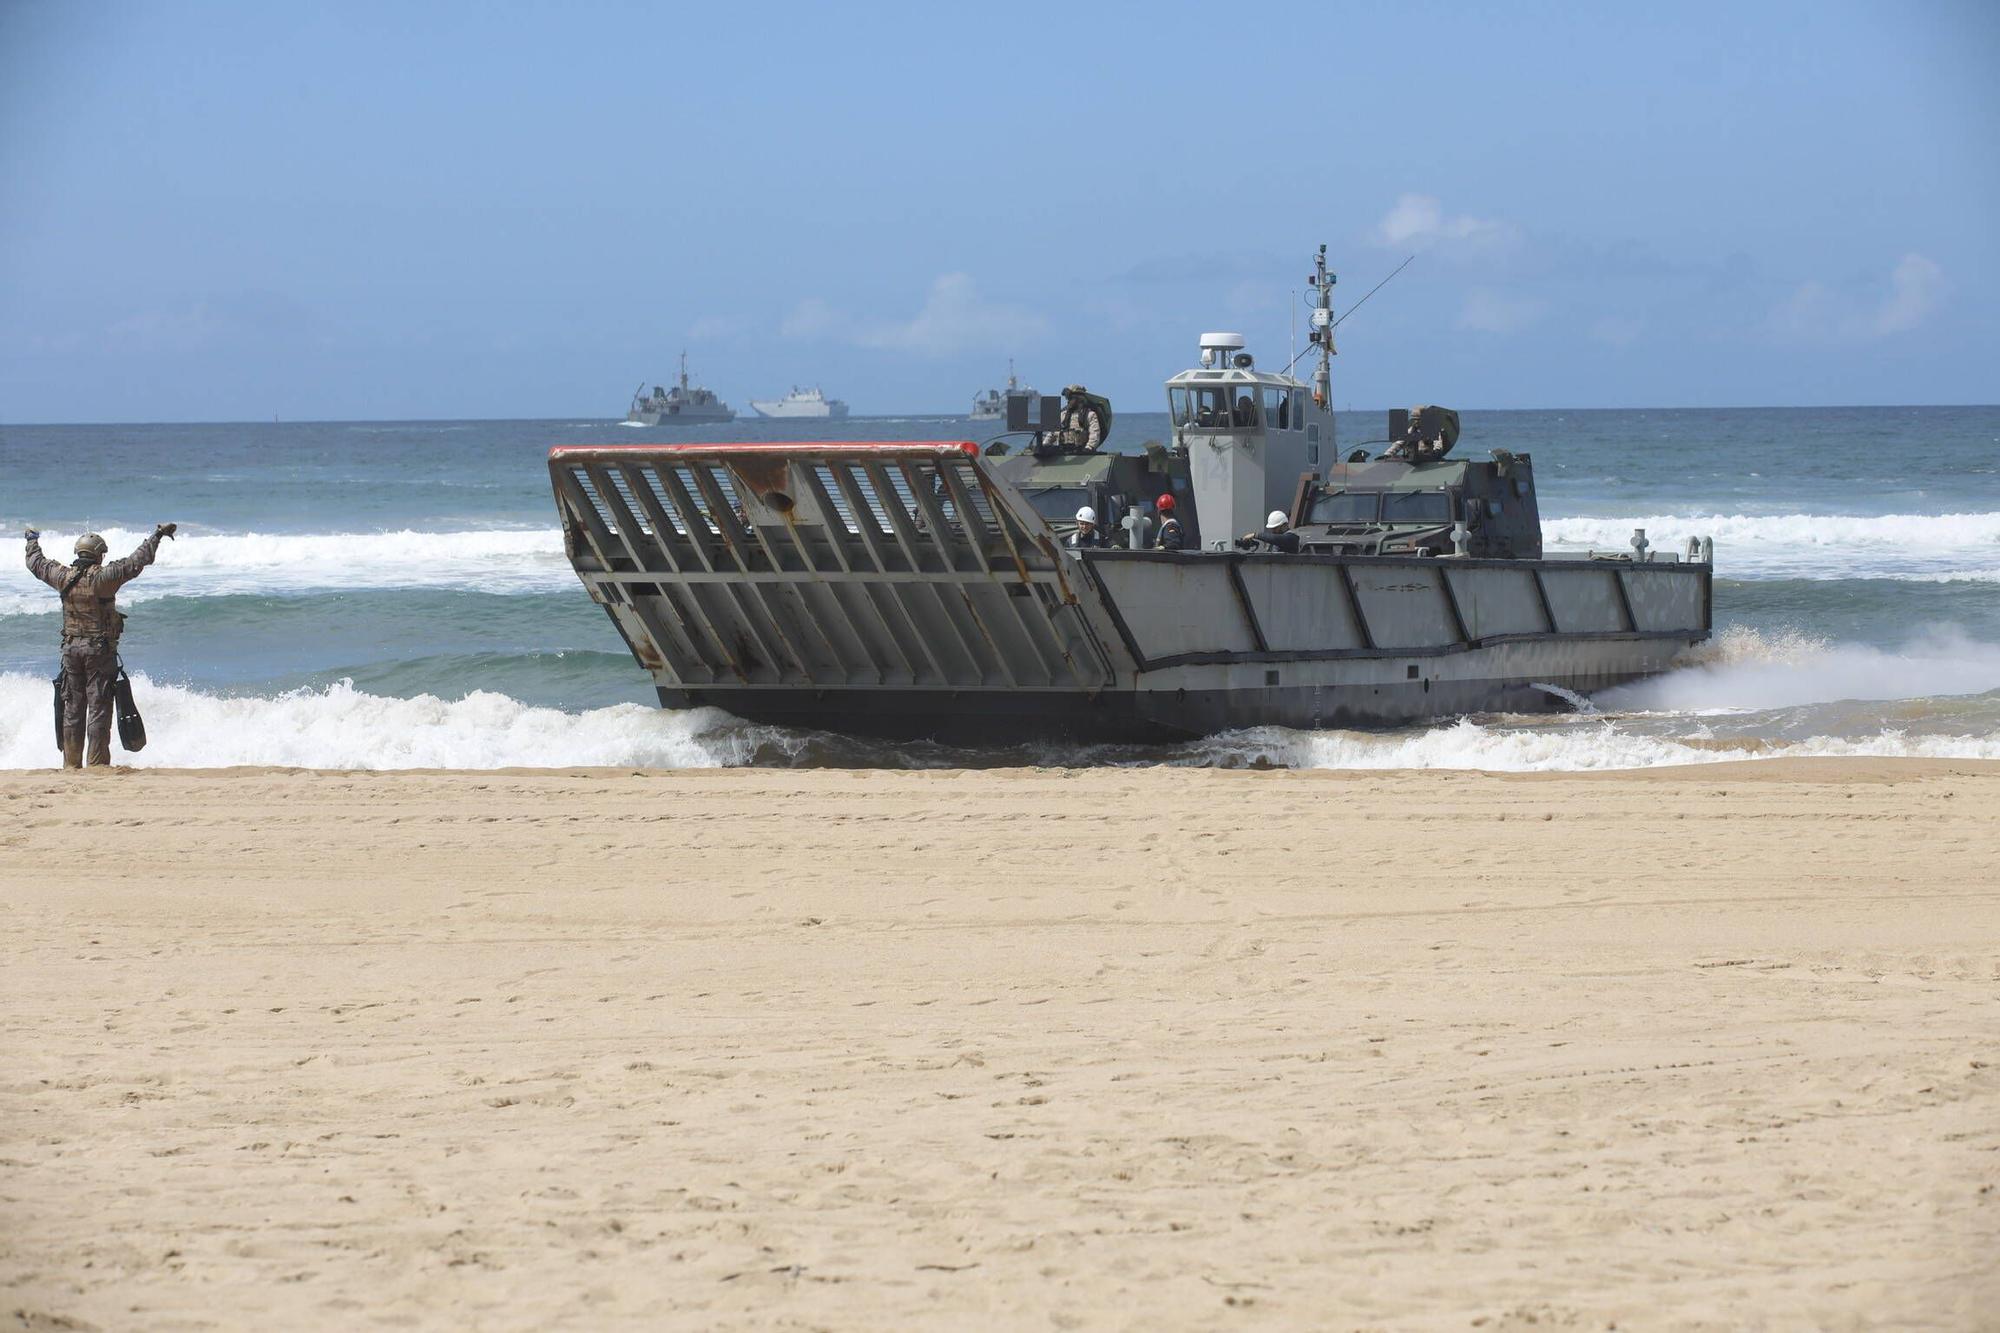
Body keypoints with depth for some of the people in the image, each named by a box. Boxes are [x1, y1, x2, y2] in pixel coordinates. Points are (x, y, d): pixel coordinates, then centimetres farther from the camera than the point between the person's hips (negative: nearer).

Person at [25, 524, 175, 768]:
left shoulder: (63, 576, 1)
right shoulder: (103, 577, -14)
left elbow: (36, 563, 18)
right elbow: (138, 561, -16)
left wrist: (33, 540, 38)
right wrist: (158, 535, -8)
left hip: (71, 648, 5)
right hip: (99, 649, -5)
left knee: (72, 709, 11)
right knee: (99, 709, -1)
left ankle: (71, 763, 13)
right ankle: (96, 764, -2)